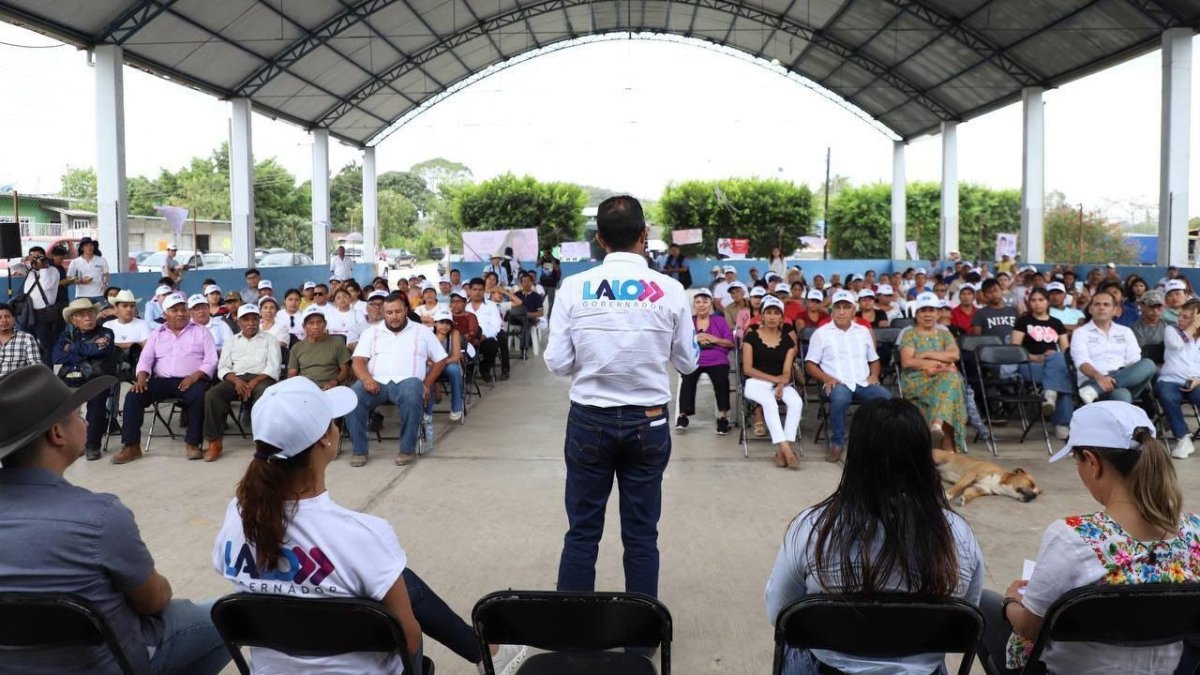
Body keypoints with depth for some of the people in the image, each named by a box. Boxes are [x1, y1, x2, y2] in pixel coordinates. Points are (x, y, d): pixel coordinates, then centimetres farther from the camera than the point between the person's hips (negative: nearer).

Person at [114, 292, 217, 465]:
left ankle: (193, 444, -25)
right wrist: (142, 378, -10)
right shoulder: (156, 333, 20)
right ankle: (131, 446, -15)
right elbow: (145, 359, 11)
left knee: (199, 396, -36)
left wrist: (194, 376, -17)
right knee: (133, 396, -21)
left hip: (191, 380, -3)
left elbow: (211, 360, 1)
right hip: (162, 380, 3)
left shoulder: (201, 331, 10)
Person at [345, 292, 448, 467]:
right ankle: (359, 450, -17)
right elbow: (358, 361, 8)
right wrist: (366, 378, -14)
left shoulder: (422, 331, 17)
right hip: (376, 382, 2)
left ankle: (407, 449, -22)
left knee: (411, 396, -38)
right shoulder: (371, 332, 19)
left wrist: (427, 384, 2)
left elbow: (440, 360, 17)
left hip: (407, 381, -1)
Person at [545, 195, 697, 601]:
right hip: (648, 422, 0)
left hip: (589, 420, 0)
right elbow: (688, 362, 1)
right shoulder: (670, 290, -7)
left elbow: (557, 363, -6)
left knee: (582, 531, 10)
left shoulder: (574, 287, -7)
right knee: (641, 534, 11)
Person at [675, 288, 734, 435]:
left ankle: (723, 417, -24)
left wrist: (714, 339, -6)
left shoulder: (719, 320, 16)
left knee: (721, 380, -33)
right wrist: (694, 339, -10)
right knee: (687, 379, -33)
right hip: (693, 360, 0)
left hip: (716, 360, 0)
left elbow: (731, 343, 9)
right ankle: (683, 415, -26)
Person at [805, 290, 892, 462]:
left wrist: (874, 375, 3)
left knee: (887, 397, -26)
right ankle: (837, 443, -18)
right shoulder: (821, 333, 6)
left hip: (863, 384, 4)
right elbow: (810, 364, 3)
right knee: (840, 397, -39)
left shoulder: (863, 331, 19)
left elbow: (874, 359, 24)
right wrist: (827, 379, -14)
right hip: (837, 384, -3)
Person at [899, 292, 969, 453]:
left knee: (951, 379, -36)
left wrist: (927, 354, -4)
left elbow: (954, 355, 3)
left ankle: (938, 424, -51)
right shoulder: (909, 334, 13)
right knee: (949, 385, -36)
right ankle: (949, 448, -44)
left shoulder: (945, 334, 24)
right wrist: (939, 363, -7)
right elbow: (906, 362, -5)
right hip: (917, 380, -3)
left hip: (944, 378, 3)